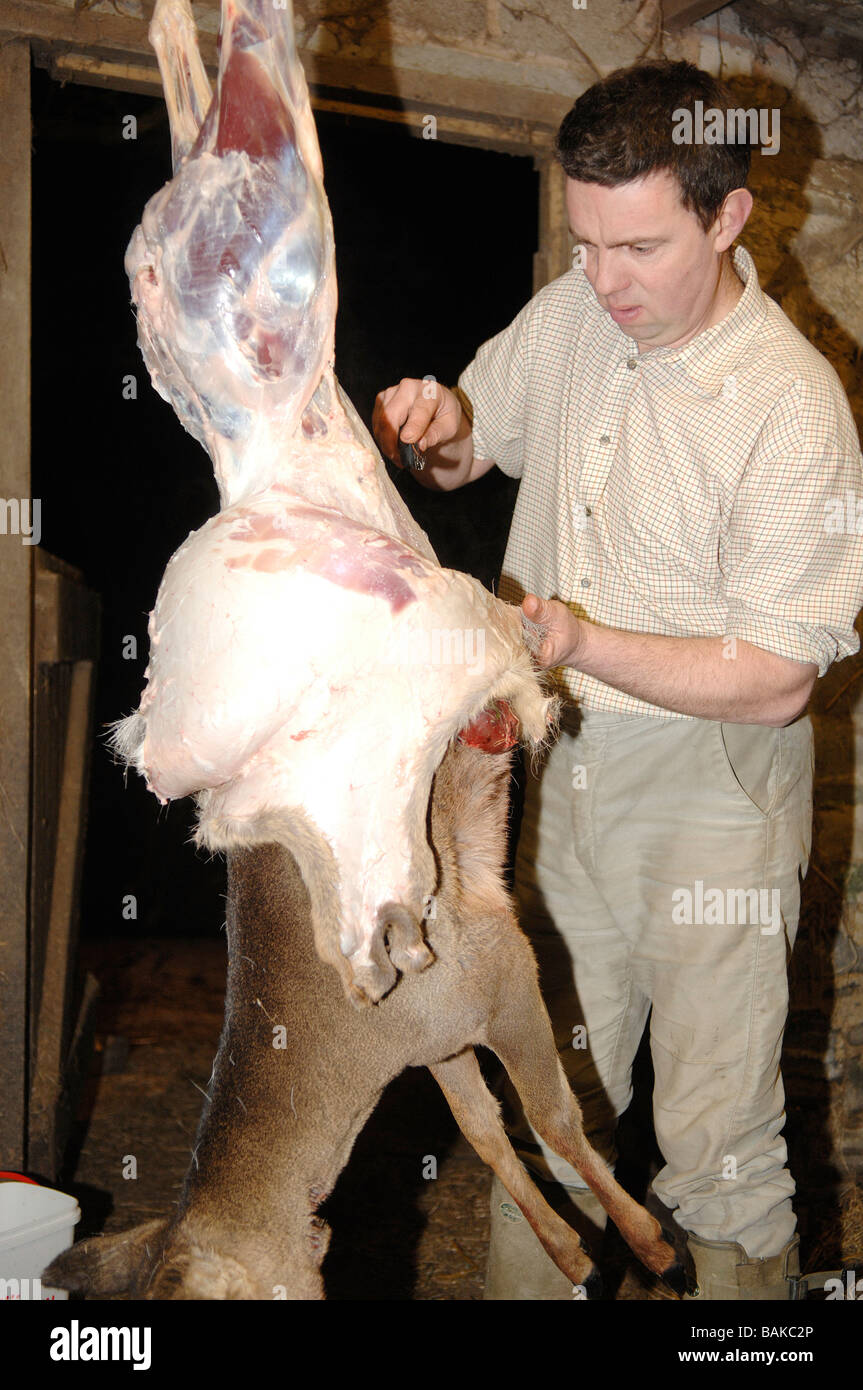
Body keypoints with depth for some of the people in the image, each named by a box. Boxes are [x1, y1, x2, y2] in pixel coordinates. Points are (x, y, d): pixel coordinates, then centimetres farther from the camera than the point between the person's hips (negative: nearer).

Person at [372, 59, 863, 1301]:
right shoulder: (568, 315, -1)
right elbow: (466, 451, 17)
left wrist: (580, 639, -29)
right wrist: (435, 427, -6)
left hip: (710, 792, -5)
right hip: (570, 768, 6)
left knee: (716, 1138, 3)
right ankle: (526, 1286, 36)